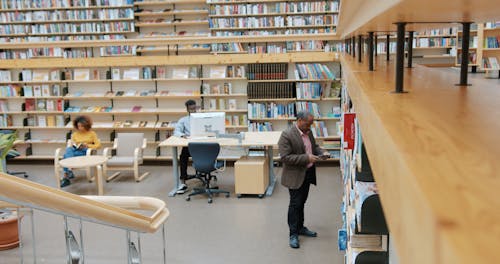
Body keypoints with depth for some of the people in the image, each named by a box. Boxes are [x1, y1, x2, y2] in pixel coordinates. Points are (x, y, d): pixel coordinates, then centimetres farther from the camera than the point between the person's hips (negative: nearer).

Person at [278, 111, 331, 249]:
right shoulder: (286, 135, -21)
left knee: (302, 202, 19)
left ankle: (300, 227, 34)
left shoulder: (308, 132, 4)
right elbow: (285, 157, -24)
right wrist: (306, 158, -27)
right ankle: (293, 234, 10)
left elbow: (314, 146, 19)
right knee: (295, 204, 0)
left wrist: (322, 152, -2)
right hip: (295, 175, -7)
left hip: (308, 173, 8)